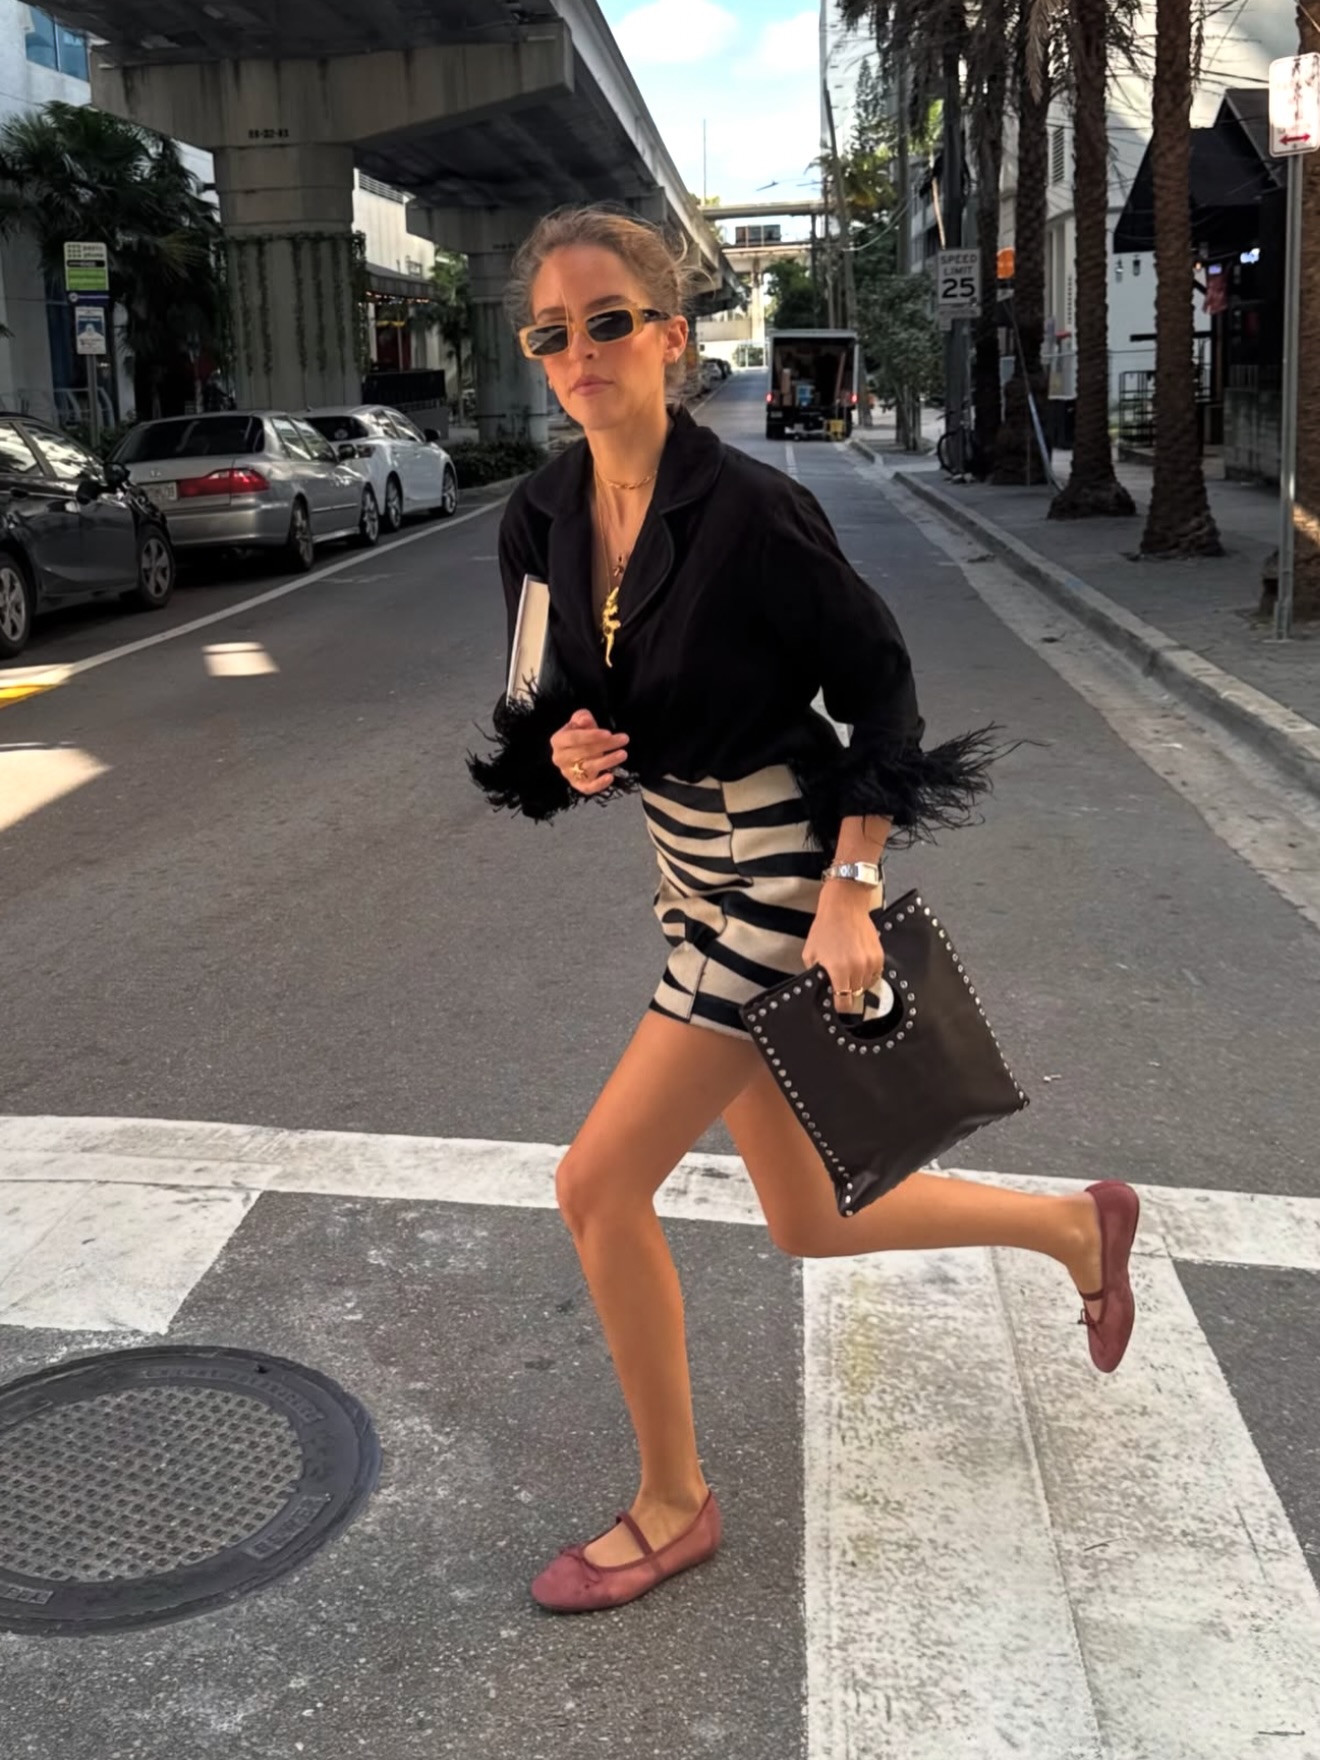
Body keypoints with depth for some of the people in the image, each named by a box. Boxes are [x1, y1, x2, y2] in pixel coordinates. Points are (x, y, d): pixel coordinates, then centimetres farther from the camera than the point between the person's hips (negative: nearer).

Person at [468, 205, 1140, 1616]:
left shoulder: (748, 510, -19)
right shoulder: (541, 518, 0)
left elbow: (878, 684, -13)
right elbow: (552, 706, 11)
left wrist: (849, 889, -18)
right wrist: (562, 751, -11)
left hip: (784, 875, -7)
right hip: (693, 870, 7)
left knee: (600, 1183, -6)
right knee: (810, 1224, 17)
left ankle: (673, 1506, 17)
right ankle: (1078, 1225, 41)